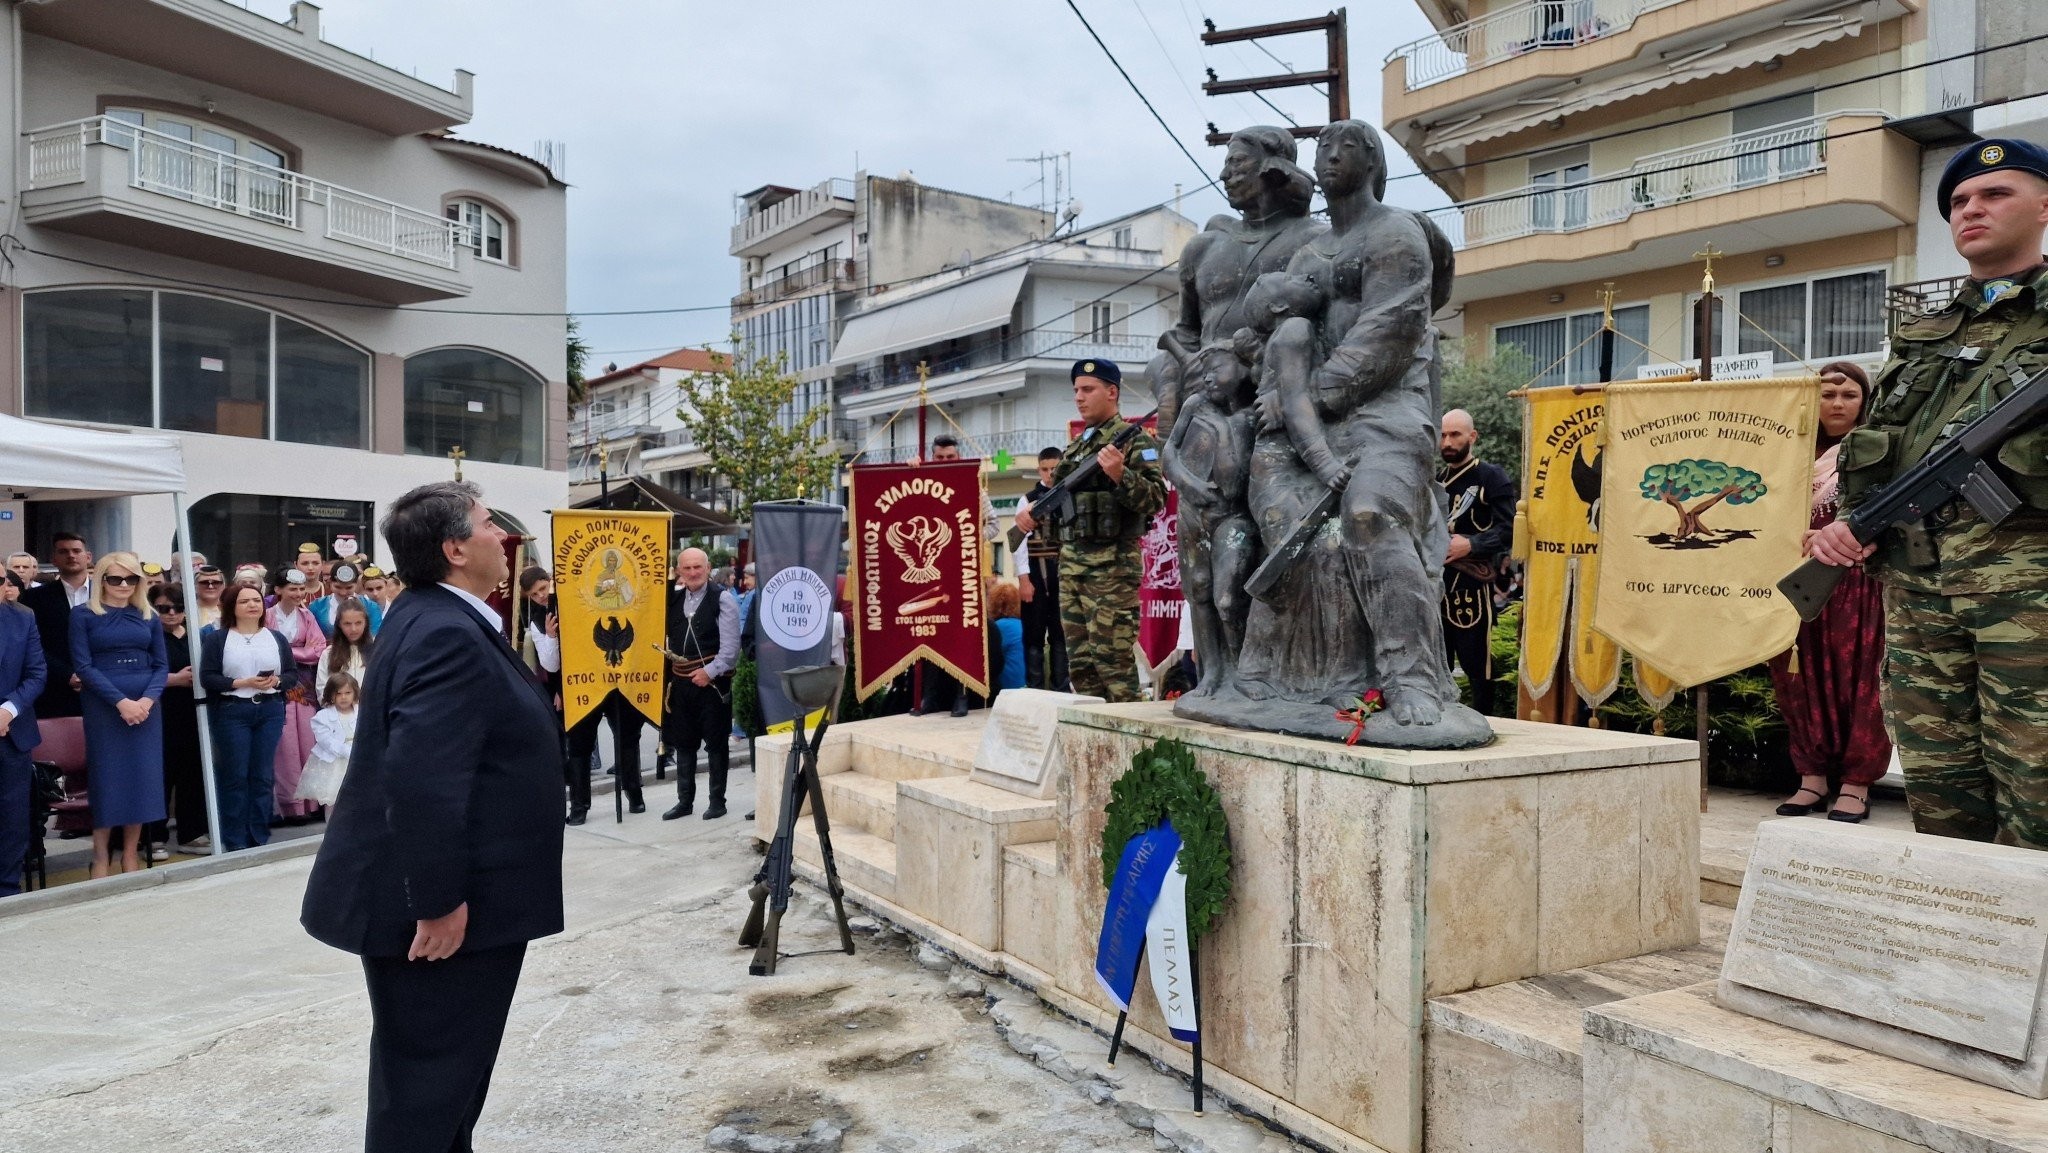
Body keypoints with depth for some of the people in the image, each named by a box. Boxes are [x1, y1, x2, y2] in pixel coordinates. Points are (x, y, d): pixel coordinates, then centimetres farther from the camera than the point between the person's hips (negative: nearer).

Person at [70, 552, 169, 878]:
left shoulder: (148, 616, 10)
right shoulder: (83, 615, 0)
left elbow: (161, 665, 8)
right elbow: (83, 666, -7)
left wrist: (147, 699, -10)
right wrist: (121, 701, -16)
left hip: (145, 707, 3)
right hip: (103, 707, -3)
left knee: (142, 777, 3)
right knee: (107, 778, -1)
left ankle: (131, 855, 12)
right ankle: (101, 857, 8)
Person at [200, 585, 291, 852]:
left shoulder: (277, 638, 10)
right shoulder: (217, 639, 2)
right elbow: (207, 678, -6)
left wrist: (277, 681, -12)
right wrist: (243, 683, -17)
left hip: (270, 711, 3)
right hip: (231, 712, -2)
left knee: (263, 776, 5)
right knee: (235, 777, 0)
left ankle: (260, 838, 13)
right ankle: (235, 842, 8)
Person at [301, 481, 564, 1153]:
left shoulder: (439, 618, 11)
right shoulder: (447, 634, -22)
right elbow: (422, 780, -31)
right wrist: (439, 901, -26)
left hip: (451, 897, 11)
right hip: (447, 911, -10)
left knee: (446, 1073, 22)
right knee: (429, 1080, 2)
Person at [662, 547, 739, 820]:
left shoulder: (722, 598, -8)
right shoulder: (672, 600, 9)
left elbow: (731, 644, -12)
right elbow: (665, 638, 13)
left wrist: (709, 672, -16)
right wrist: (665, 674, 1)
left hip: (712, 682, -5)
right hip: (680, 681, 5)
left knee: (716, 743, 4)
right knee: (683, 742, 12)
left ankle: (717, 800, 14)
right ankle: (684, 800, 22)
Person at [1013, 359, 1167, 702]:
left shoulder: (1134, 440, -5)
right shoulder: (1076, 445, 19)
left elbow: (1156, 499, -14)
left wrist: (1120, 475, -29)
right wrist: (1032, 511, 8)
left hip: (1112, 567, -8)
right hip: (1070, 563, 8)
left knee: (1112, 660, -7)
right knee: (1080, 660, 10)